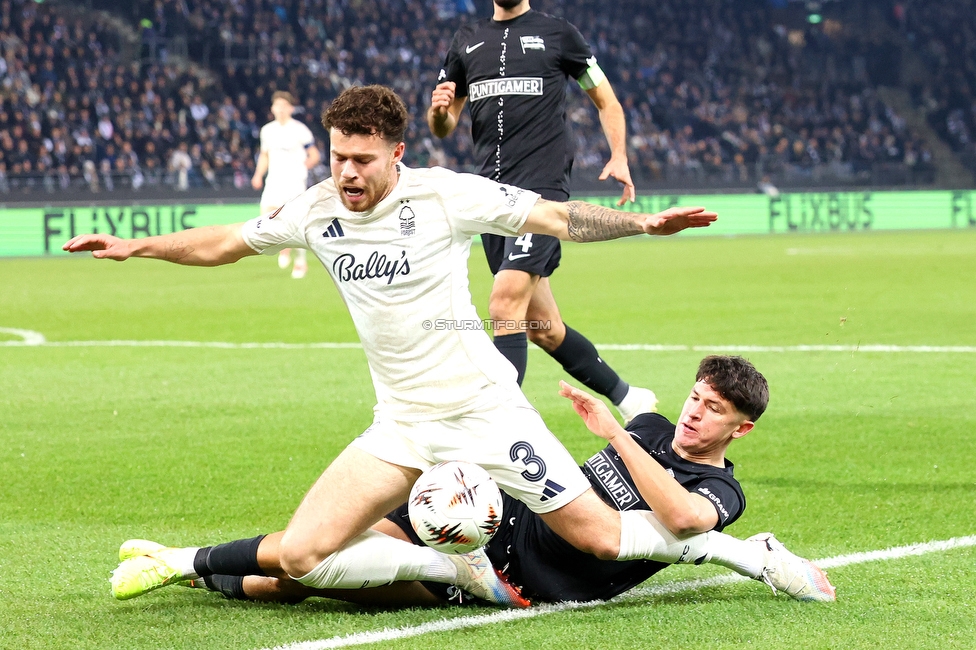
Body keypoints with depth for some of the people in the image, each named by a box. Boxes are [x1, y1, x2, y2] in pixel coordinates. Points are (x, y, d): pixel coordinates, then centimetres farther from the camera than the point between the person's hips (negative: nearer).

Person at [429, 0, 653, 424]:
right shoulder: (467, 41, 16)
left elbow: (605, 99, 13)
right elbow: (442, 128, 17)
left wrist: (619, 157, -1)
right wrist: (439, 109, -6)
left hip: (541, 187, -6)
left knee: (505, 305, -21)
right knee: (542, 326, 10)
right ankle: (626, 397, 27)